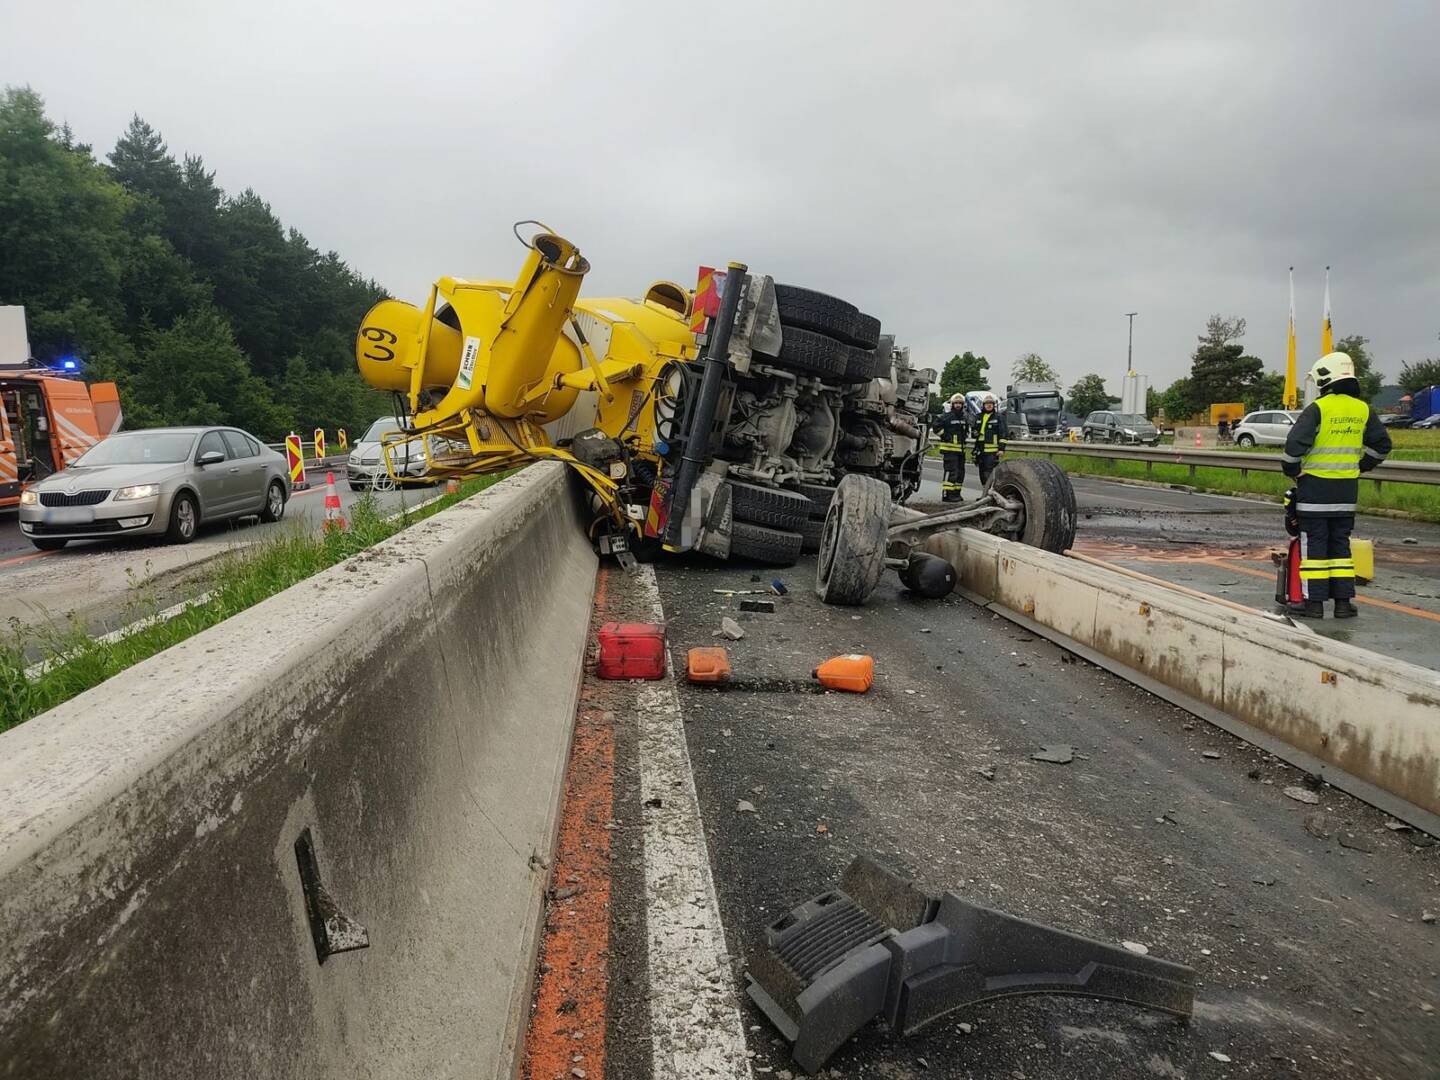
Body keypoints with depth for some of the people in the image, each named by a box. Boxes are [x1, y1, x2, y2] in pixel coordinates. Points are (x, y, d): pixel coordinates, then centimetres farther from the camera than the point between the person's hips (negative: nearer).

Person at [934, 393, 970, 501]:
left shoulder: (965, 417, 16)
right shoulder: (947, 416, -8)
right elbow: (936, 427, -10)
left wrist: (966, 435, 14)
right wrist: (945, 436, -12)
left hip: (961, 449, 8)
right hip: (949, 449, -8)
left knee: (960, 472, 10)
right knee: (951, 471, -14)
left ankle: (956, 493, 19)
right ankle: (947, 494, -13)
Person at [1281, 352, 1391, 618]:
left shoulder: (1318, 408, -12)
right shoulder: (1363, 409, 6)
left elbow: (1295, 444, -18)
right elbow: (1381, 444, 15)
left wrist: (1292, 470, -2)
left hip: (1315, 486, -5)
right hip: (1348, 487, 5)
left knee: (1314, 543, 0)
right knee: (1340, 543, 13)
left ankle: (1314, 602, 1)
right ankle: (1343, 601, 13)